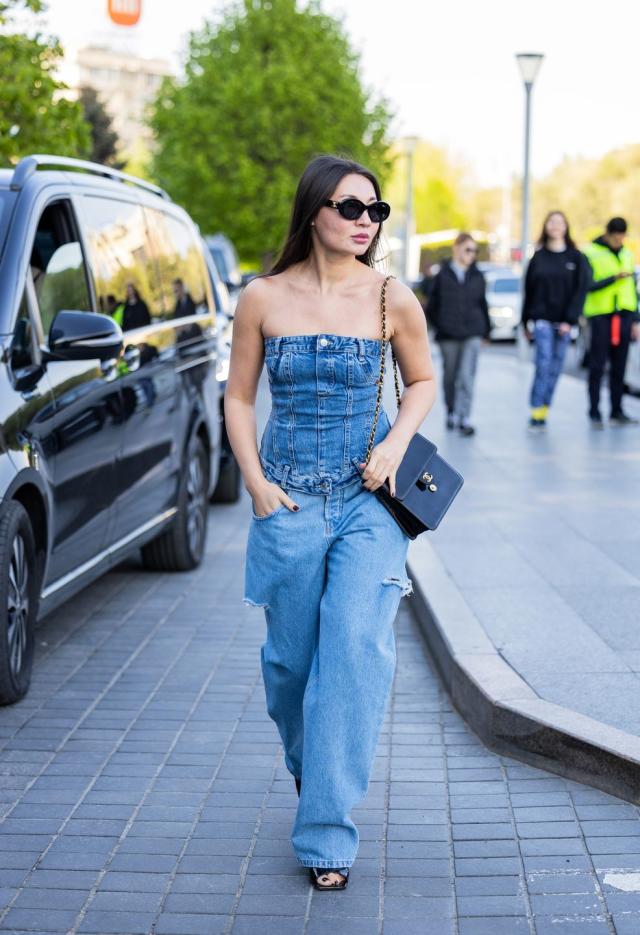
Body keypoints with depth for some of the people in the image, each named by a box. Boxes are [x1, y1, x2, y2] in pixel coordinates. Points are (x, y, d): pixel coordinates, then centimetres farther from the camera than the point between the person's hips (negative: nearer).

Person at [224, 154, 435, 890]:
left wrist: (396, 443, -5)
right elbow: (238, 397, 6)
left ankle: (326, 833, -6)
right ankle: (304, 762, 42)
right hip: (287, 501, 1)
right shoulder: (263, 299, -1)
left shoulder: (393, 300, -2)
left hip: (366, 501, -1)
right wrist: (255, 483, -4)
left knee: (355, 650, -13)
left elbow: (421, 380, 13)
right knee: (291, 655, 9)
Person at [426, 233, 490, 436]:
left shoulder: (477, 277, 8)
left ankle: (464, 419, -12)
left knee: (467, 377, -10)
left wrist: (485, 330, 13)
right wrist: (439, 325, 0)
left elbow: (483, 304, 14)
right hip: (448, 335, 0)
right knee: (450, 376, 11)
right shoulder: (442, 275, 1)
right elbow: (432, 305, 5)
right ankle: (451, 413, 28)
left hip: (472, 334, 0)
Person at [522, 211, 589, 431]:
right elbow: (528, 290, 9)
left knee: (555, 368, 3)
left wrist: (569, 320, -9)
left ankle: (543, 414, 11)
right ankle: (537, 414, -14)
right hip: (542, 319, -1)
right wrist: (526, 322, 7)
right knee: (544, 365, -13)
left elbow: (580, 289, 0)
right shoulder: (538, 257, 6)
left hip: (564, 322, 1)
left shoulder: (575, 257, 4)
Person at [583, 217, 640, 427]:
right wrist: (614, 278, -21)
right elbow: (588, 286, -11)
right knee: (597, 367, -3)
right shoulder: (590, 253, -3)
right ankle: (594, 413, 1)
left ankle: (617, 411, 12)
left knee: (619, 367, 6)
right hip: (600, 315, -5)